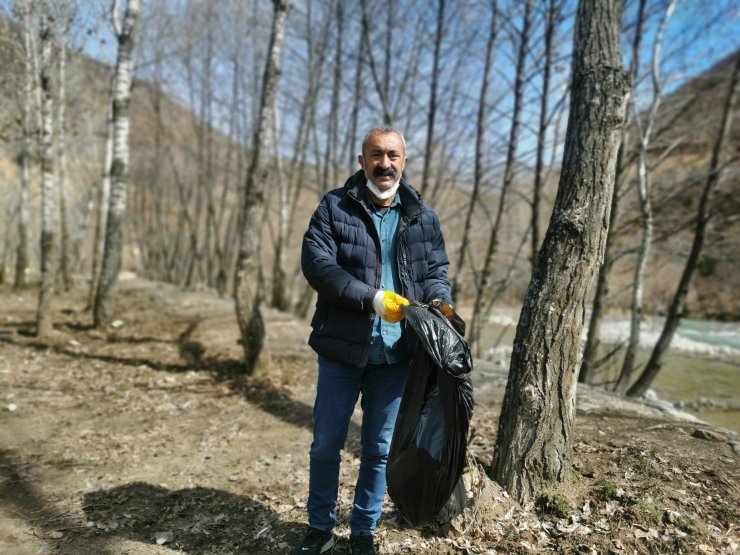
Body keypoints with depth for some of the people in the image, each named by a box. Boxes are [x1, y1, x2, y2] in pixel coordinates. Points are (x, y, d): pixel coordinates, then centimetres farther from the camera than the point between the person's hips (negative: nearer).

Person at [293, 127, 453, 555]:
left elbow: (438, 271, 9)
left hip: (395, 355, 2)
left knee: (379, 449, 14)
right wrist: (371, 299, -22)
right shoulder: (335, 207, -1)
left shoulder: (423, 217, 7)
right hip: (342, 349, -2)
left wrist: (439, 302, -15)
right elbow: (316, 263, -12)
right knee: (326, 445, 10)